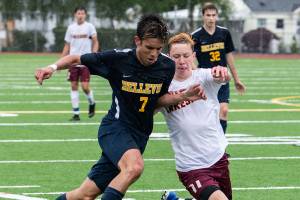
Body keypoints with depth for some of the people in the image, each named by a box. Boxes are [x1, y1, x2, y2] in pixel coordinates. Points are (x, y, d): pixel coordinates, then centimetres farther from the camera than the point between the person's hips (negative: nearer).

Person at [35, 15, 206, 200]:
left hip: (139, 135, 4)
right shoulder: (118, 58, -14)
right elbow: (76, 59, -3)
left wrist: (183, 96, -7)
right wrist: (53, 67, -21)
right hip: (115, 127, -4)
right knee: (134, 166, -36)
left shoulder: (168, 66, -4)